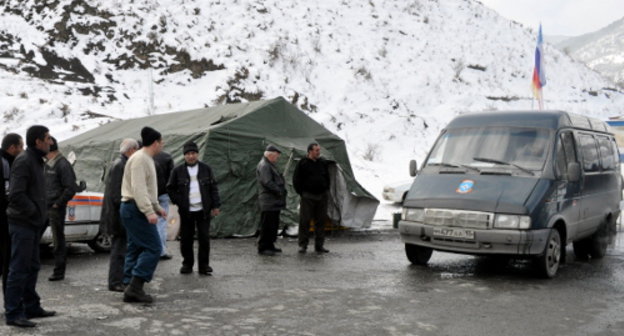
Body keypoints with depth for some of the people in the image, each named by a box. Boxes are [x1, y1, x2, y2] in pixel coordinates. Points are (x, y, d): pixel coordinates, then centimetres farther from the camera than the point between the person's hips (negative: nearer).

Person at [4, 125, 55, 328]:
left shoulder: (36, 161, 15)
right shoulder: (23, 161, -15)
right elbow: (16, 195, -24)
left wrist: (39, 214, 10)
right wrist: (34, 211, -14)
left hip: (33, 223, 10)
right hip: (22, 223, -10)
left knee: (32, 267, 15)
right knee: (19, 269, -5)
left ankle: (31, 307, 25)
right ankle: (13, 313, 1)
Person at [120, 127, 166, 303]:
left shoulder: (146, 159, 19)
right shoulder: (140, 159, -14)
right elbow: (138, 189, -22)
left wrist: (157, 207, 29)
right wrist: (149, 211, -27)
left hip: (134, 209, 11)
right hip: (136, 209, -11)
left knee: (136, 249, 10)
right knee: (153, 248, -11)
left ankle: (131, 291, 12)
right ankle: (135, 287, -13)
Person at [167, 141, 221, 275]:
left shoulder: (206, 169, 4)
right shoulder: (178, 171, 1)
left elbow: (213, 188, 6)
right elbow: (171, 188, 8)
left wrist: (215, 205, 0)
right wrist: (179, 202, -2)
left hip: (203, 210, 0)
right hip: (186, 211, 0)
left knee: (204, 238, 0)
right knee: (186, 239, 5)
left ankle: (203, 265, 9)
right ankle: (187, 264, 18)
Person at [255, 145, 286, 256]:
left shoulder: (270, 165, 21)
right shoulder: (264, 166, -13)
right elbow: (267, 182, -22)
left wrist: (282, 191, 11)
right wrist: (280, 191, -16)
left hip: (274, 202, 11)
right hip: (268, 202, -11)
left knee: (274, 225, 15)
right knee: (267, 225, -7)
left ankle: (270, 245, 24)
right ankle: (263, 248, -2)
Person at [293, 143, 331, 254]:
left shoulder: (323, 162, 8)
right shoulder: (303, 163, -6)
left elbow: (327, 177, 20)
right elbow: (296, 179, -1)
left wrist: (326, 191, 12)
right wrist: (301, 193, -4)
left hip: (322, 196, 4)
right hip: (308, 197, -4)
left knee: (321, 221, 6)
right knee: (305, 221, -3)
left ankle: (319, 245, 14)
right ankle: (303, 245, 5)